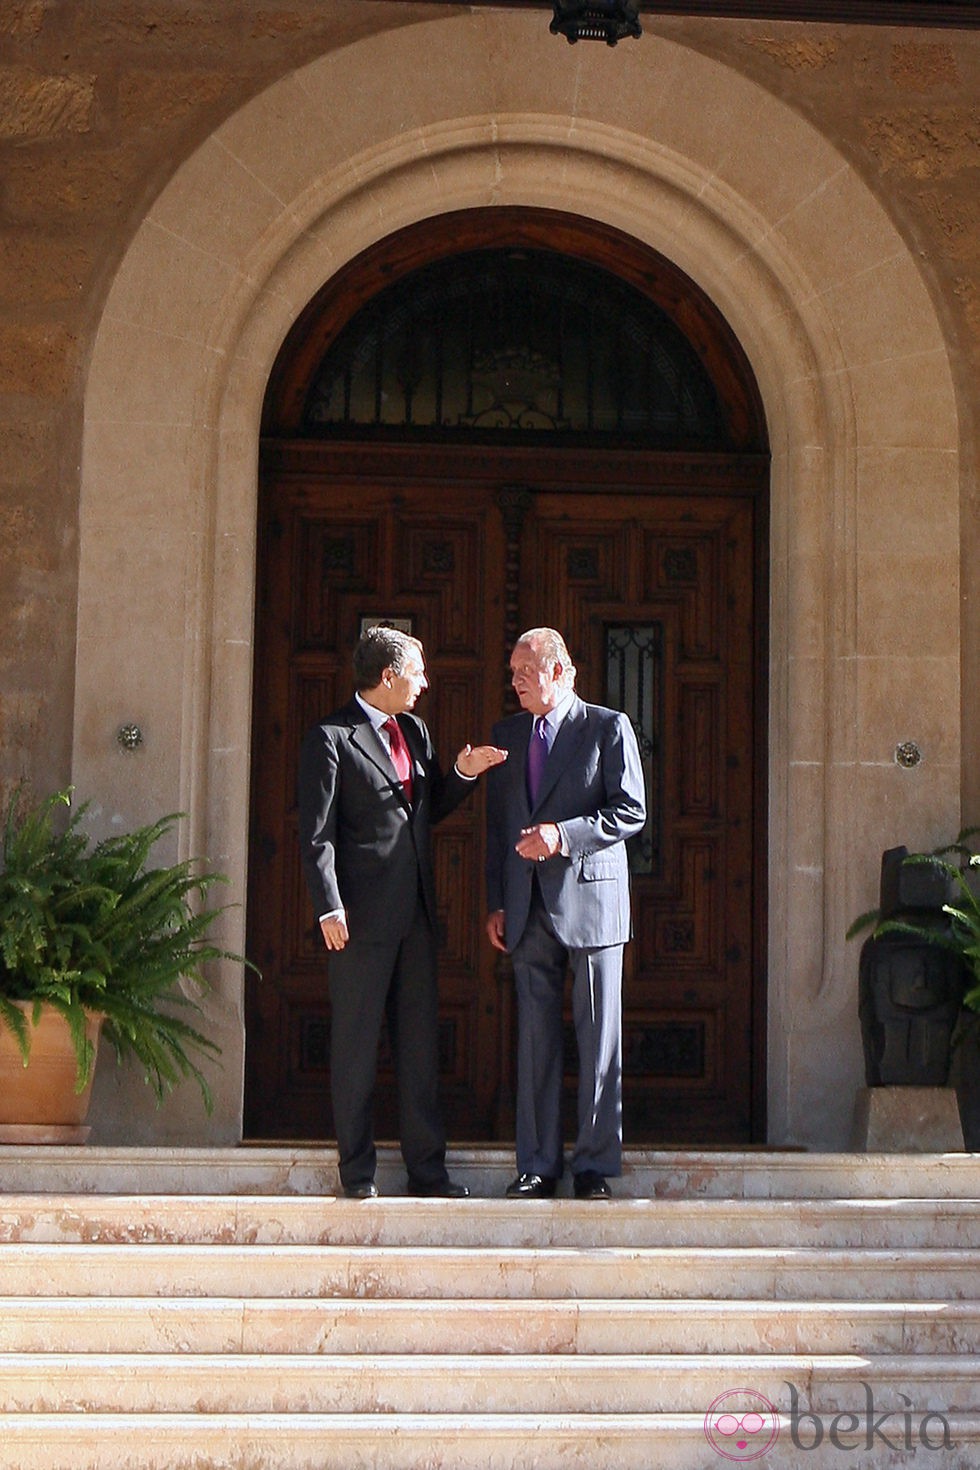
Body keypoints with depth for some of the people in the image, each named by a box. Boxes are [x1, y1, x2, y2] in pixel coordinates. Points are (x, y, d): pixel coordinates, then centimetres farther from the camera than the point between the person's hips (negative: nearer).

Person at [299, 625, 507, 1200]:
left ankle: (427, 1168, 15)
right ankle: (358, 1171, 8)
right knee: (357, 1046, 1)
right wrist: (330, 908, -18)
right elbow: (317, 832, -11)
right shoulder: (331, 738, -7)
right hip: (363, 915, -7)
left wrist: (463, 774, 6)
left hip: (416, 914, 7)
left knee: (421, 1045, 9)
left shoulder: (415, 732, 16)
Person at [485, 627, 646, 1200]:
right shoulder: (506, 735, 15)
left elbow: (632, 811, -5)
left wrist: (563, 835, -16)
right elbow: (497, 824, 18)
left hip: (591, 900, -4)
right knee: (536, 1041, 5)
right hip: (529, 911, 4)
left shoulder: (609, 728, 0)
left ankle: (595, 1165, 5)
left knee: (599, 1042, -1)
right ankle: (538, 1165, 10)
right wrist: (496, 904, 11)